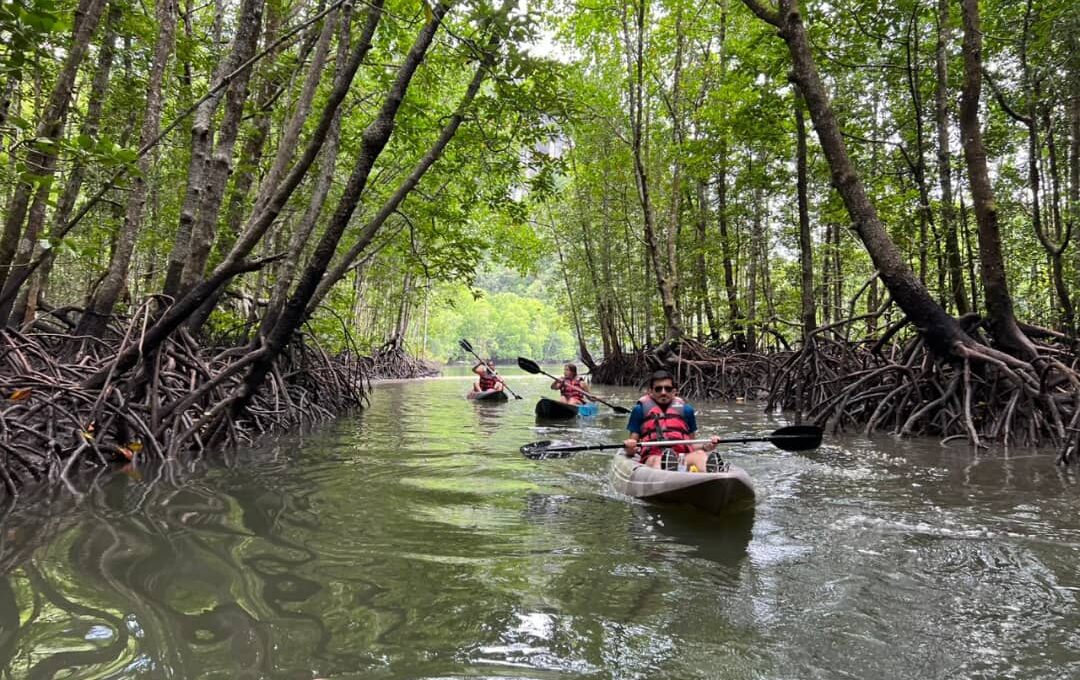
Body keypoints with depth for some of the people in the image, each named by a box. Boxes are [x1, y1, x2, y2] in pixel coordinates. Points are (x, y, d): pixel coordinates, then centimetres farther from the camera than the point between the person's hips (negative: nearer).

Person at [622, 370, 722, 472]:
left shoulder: (685, 409, 27)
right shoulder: (640, 408, 20)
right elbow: (633, 440, 17)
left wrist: (705, 447, 6)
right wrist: (630, 449, -7)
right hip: (652, 455, -1)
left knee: (699, 454, -33)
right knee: (655, 461, -38)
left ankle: (710, 472, -65)